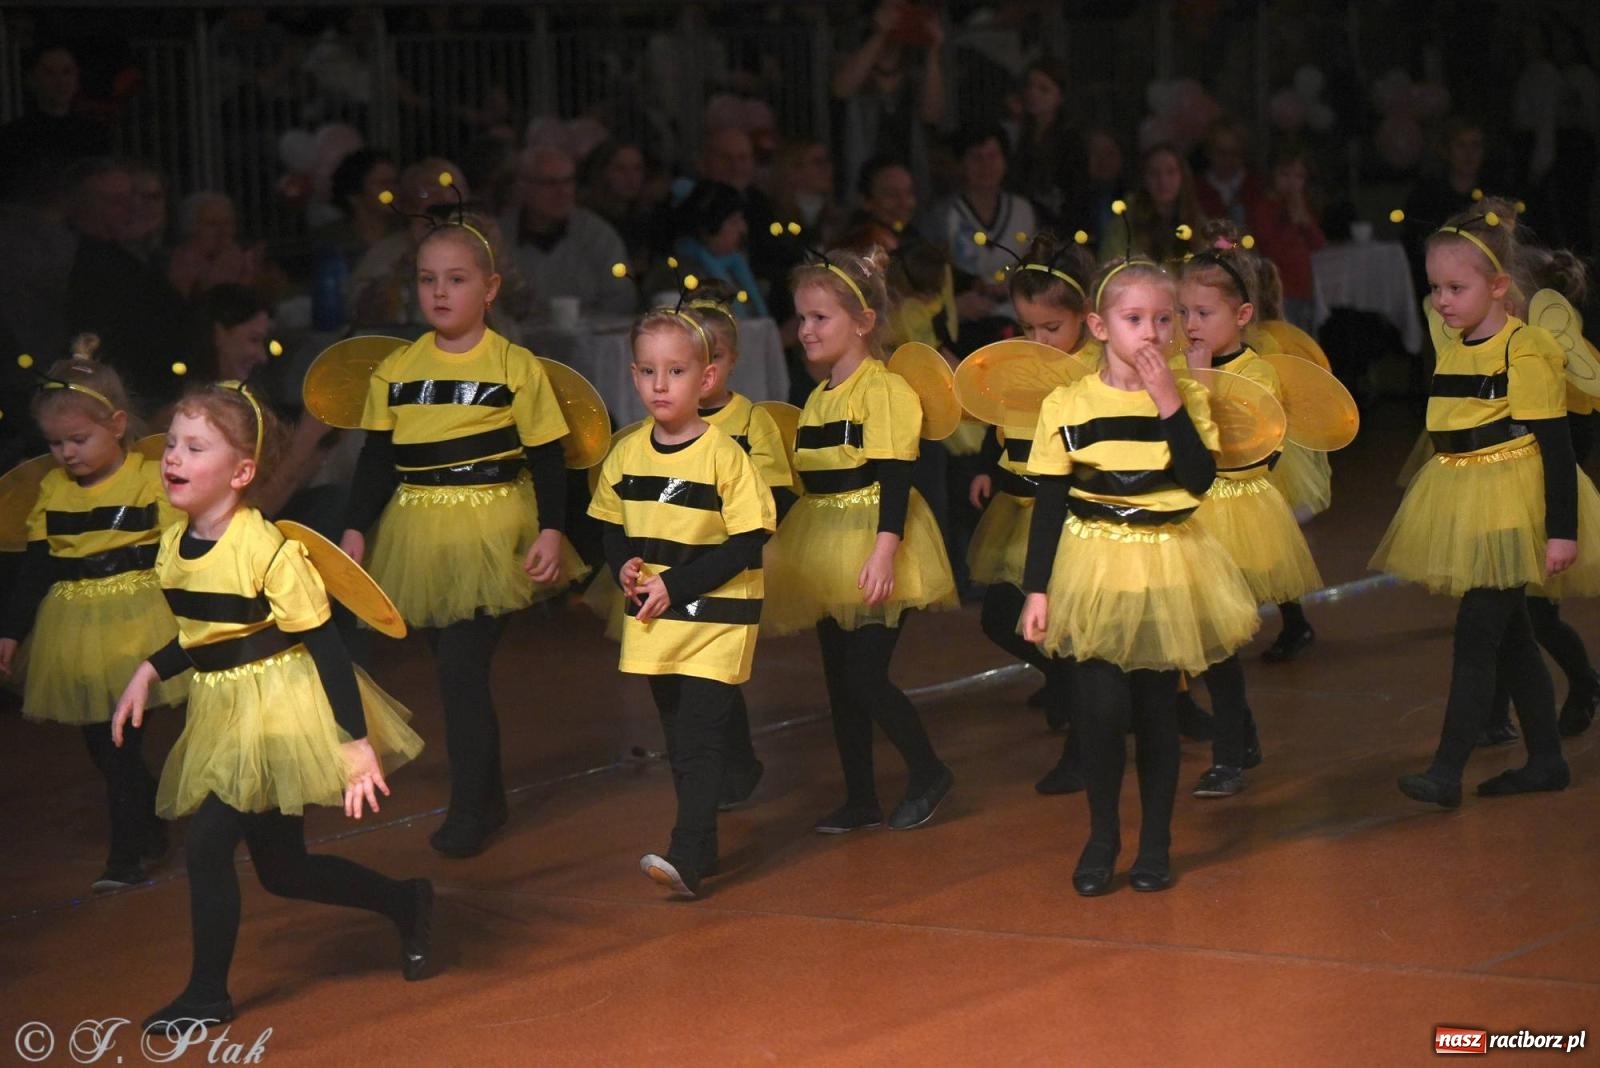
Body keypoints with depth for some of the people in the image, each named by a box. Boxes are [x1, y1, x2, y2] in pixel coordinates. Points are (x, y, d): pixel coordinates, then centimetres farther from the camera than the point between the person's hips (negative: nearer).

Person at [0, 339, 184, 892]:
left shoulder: (152, 480, -7)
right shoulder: (51, 491, 6)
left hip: (137, 624, -5)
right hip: (74, 634, 5)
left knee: (119, 741, -8)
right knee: (100, 743, 9)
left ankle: (126, 853, 0)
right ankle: (152, 823, 28)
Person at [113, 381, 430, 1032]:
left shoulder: (268, 550, -21)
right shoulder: (172, 547, 1)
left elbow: (325, 646, -18)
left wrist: (357, 743, -21)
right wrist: (149, 672, 4)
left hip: (279, 710, -8)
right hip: (221, 717, 8)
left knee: (207, 843, -15)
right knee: (282, 872, 14)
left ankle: (208, 994, 2)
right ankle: (405, 903, 36)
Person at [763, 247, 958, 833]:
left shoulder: (885, 389, -13)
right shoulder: (818, 398, 13)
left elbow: (895, 477, -19)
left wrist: (884, 550, -27)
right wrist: (782, 546, 20)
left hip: (872, 557, -8)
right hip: (826, 559, 8)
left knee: (865, 676, -10)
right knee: (840, 680, 10)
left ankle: (928, 773, 10)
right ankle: (860, 800, 19)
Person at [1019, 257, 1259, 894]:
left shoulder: (1188, 398, -1)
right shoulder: (1068, 406, -3)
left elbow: (1202, 480, -15)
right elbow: (1048, 504, 0)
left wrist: (1171, 406, -18)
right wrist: (1037, 589, -3)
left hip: (1168, 571, 1)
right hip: (1094, 570, -1)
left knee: (1156, 709, 7)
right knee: (1103, 707, -11)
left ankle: (1155, 842, 20)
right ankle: (1102, 837, 9)